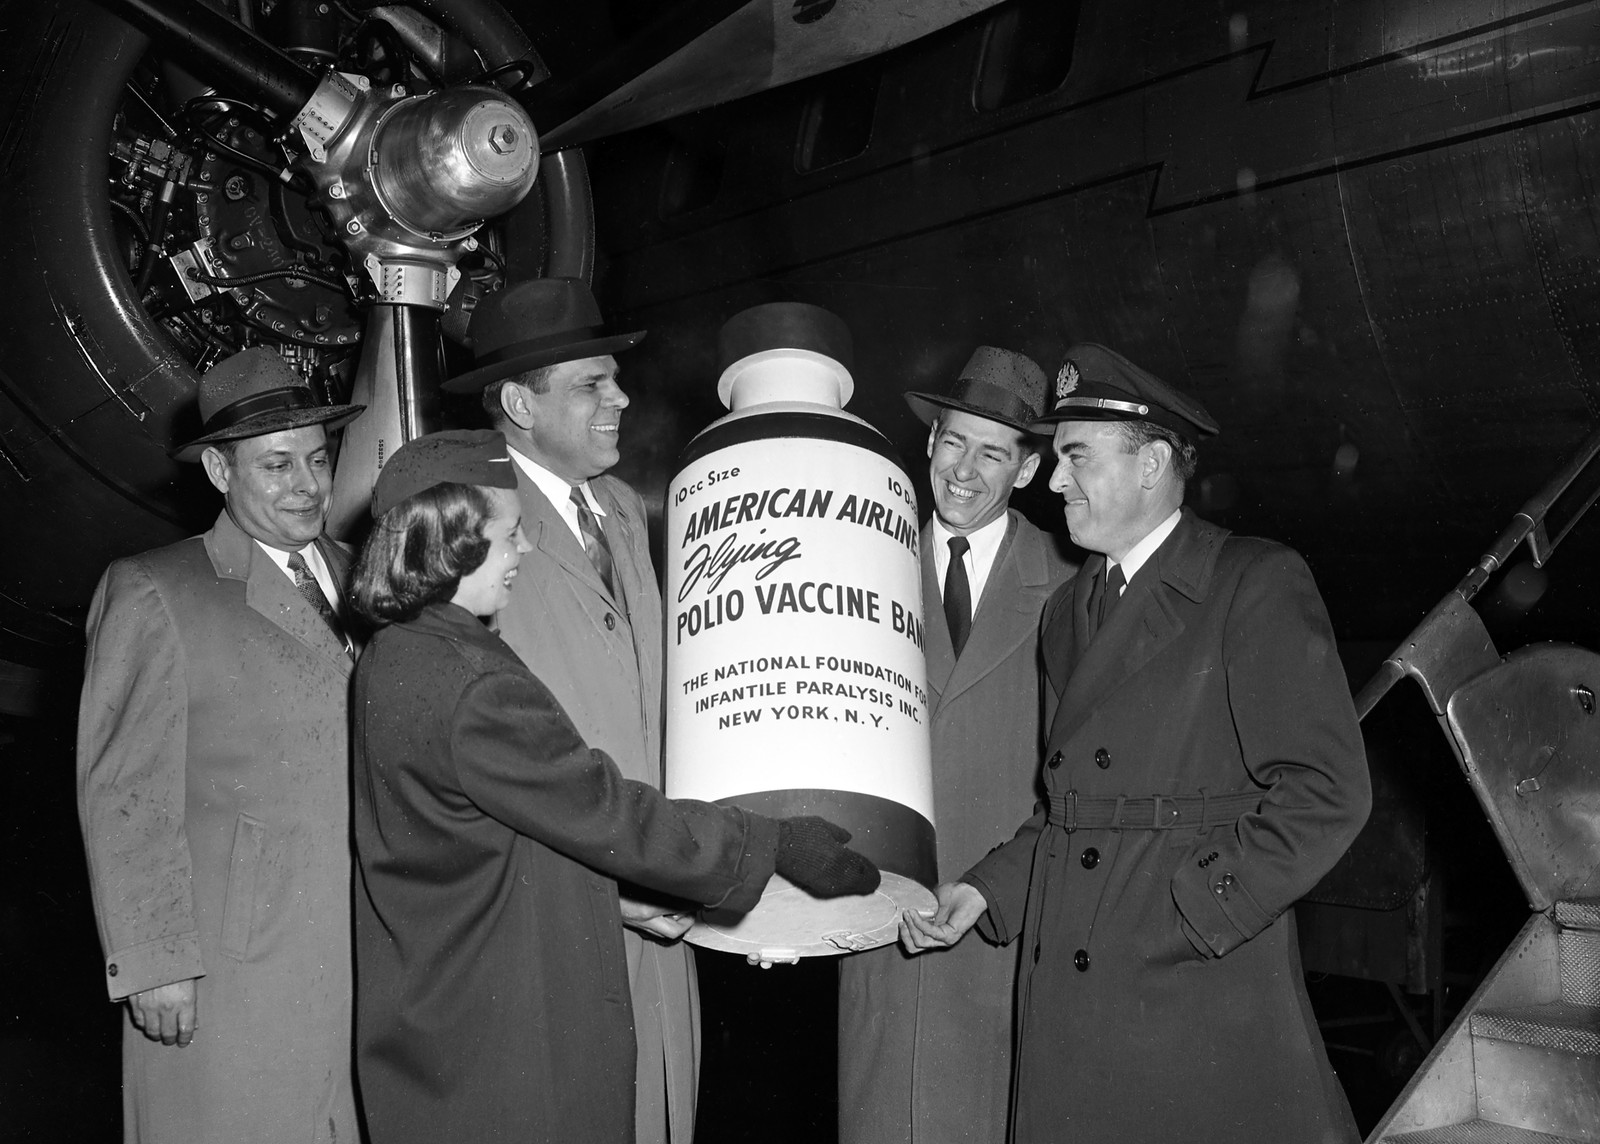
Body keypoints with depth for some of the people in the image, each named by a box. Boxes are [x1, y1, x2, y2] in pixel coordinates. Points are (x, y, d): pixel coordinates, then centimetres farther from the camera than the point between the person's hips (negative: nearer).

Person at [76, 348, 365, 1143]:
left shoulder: (356, 578, 11)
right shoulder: (150, 594, -6)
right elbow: (125, 799, -8)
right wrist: (154, 963, -12)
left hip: (368, 957, 5)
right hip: (232, 973, -5)